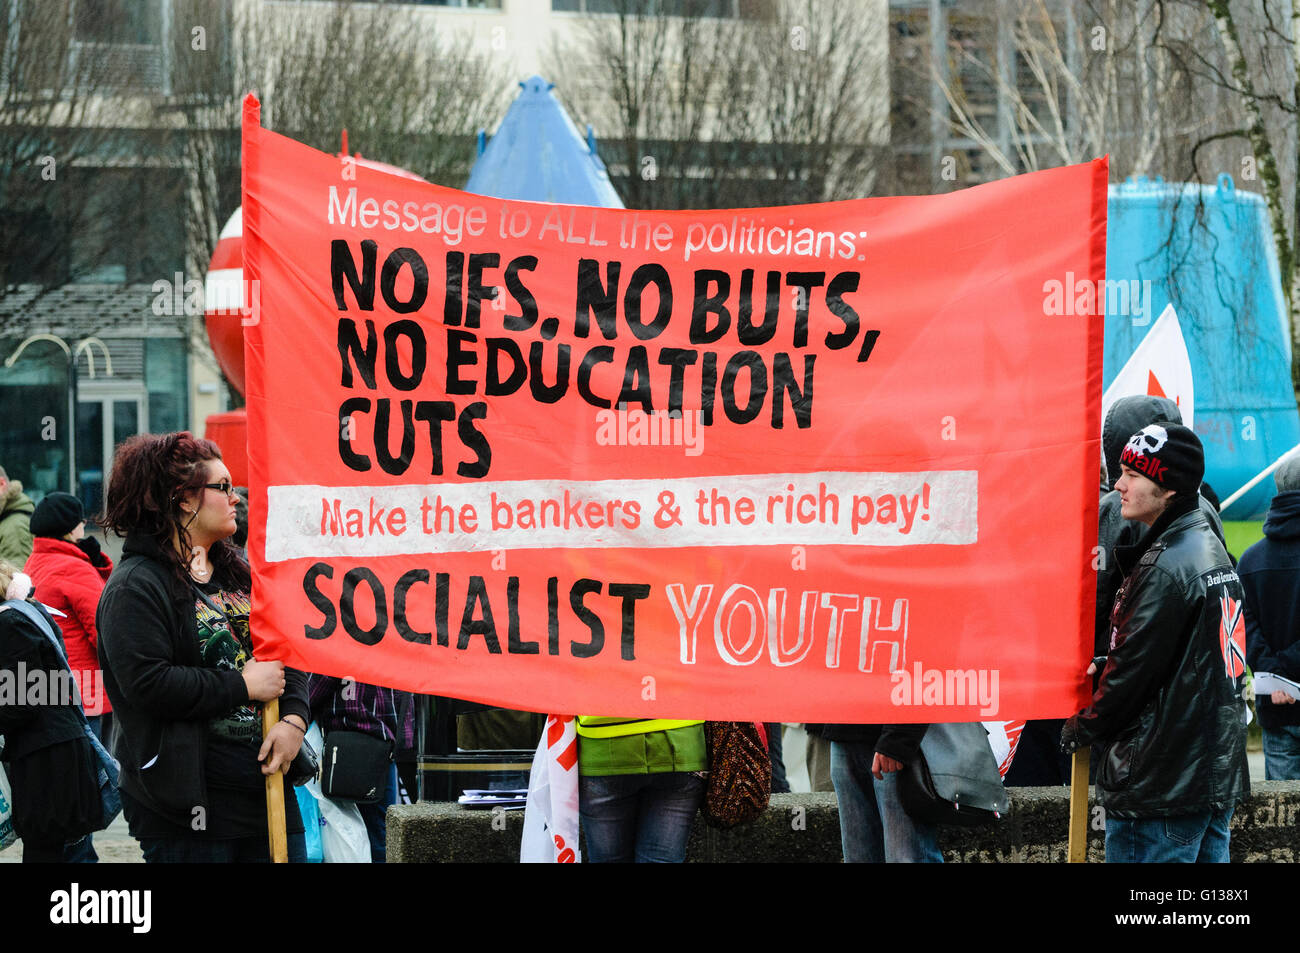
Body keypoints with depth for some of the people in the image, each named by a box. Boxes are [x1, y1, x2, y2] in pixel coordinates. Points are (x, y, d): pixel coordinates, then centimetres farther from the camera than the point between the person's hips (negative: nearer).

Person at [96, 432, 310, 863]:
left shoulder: (238, 573, 17)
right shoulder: (134, 587, -9)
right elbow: (148, 684, -21)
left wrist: (294, 720, -4)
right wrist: (243, 685, -14)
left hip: (268, 779, 7)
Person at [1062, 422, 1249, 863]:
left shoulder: (1166, 566, -18)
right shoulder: (1210, 549, 14)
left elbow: (1133, 673, -16)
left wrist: (1079, 729, 0)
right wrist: (1102, 667, 12)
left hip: (1160, 786, -10)